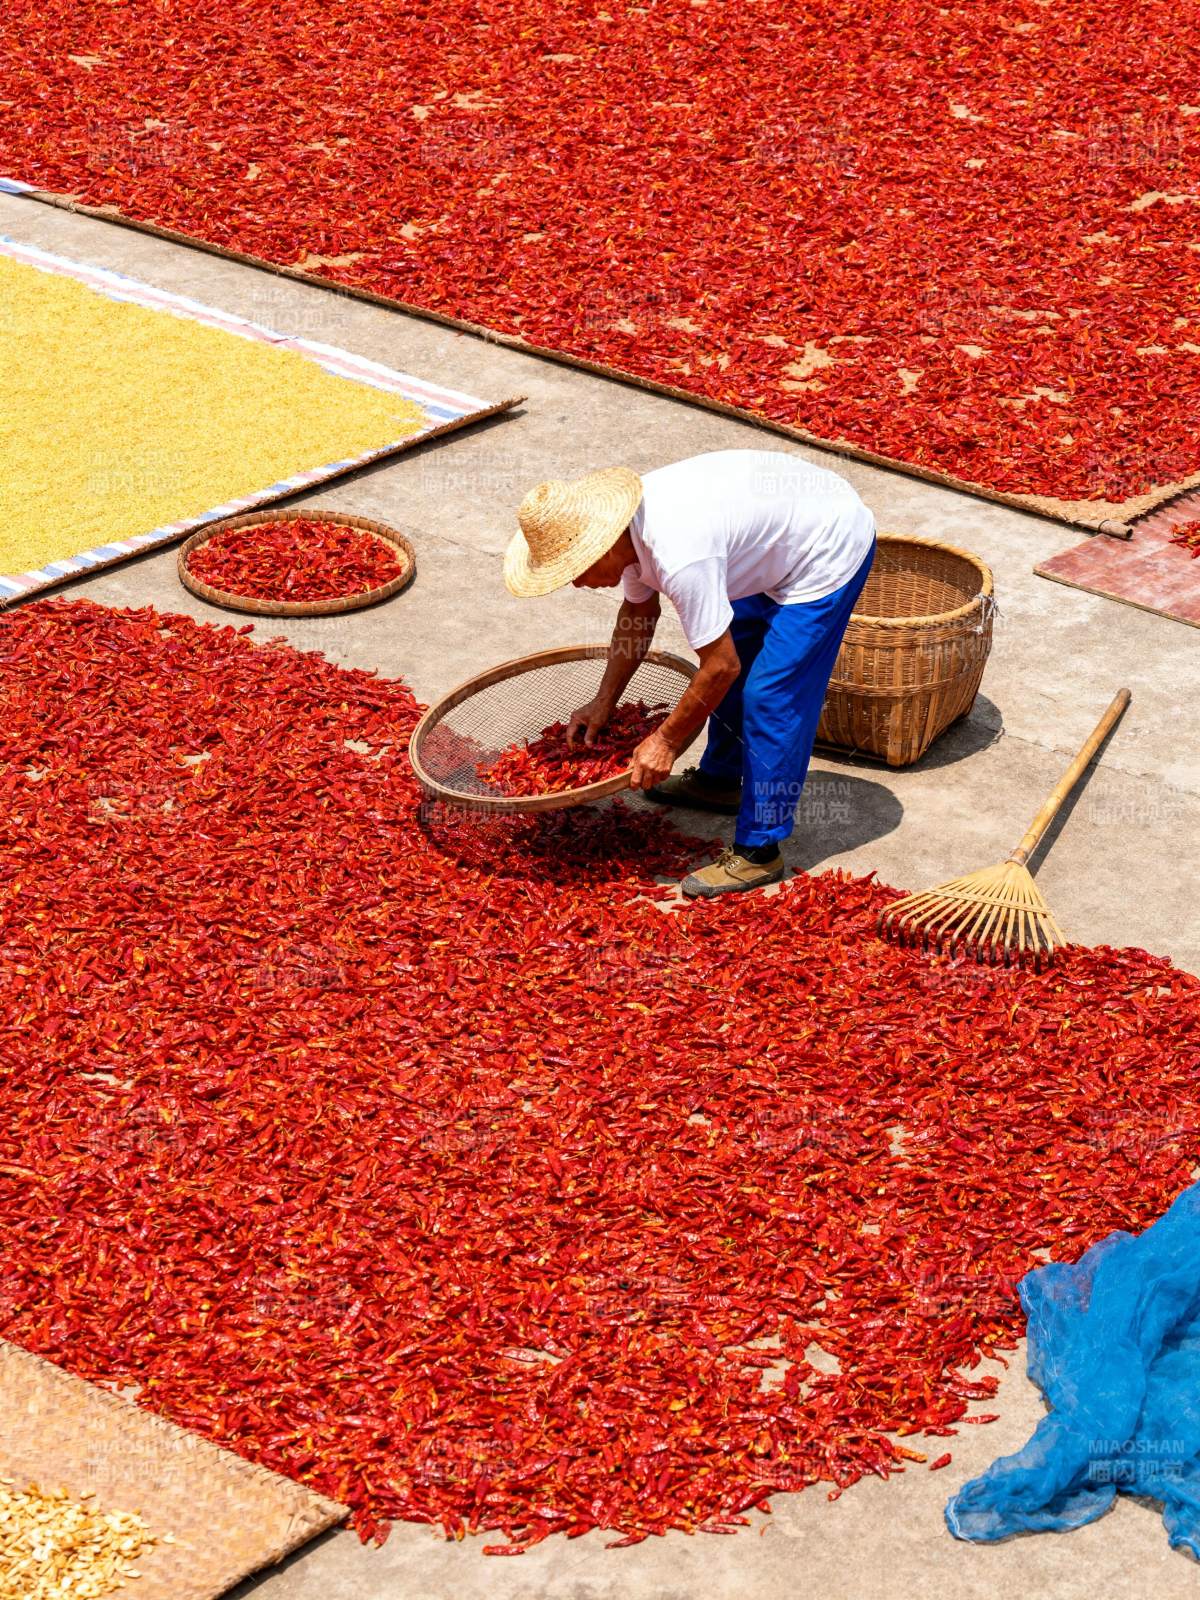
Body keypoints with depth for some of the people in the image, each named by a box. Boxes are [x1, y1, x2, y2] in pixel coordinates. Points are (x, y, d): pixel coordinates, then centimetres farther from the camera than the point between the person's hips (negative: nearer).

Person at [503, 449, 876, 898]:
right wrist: (603, 703, 16)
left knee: (770, 696, -10)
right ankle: (719, 780, 41)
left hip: (829, 554, -10)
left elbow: (721, 666, -27)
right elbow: (638, 612, 14)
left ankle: (759, 852, -2)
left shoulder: (678, 556, -35)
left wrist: (666, 740, -15)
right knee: (735, 660, 21)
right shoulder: (631, 524, -5)